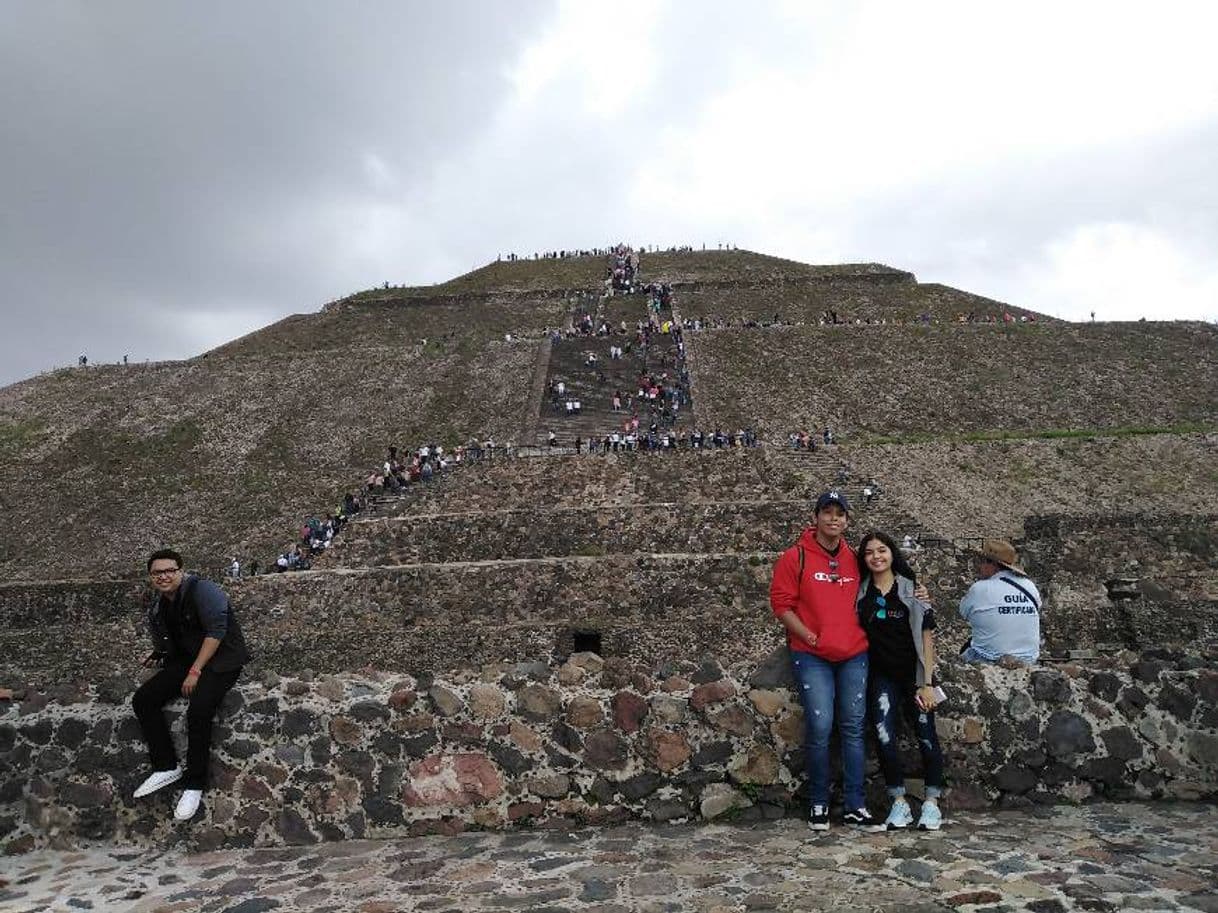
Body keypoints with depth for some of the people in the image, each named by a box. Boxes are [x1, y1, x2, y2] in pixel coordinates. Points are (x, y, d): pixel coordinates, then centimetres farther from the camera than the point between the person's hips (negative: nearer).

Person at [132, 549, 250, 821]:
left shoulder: (201, 590, -16)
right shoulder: (157, 608, 8)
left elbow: (216, 632, -22)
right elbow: (167, 645, 19)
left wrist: (195, 671, -22)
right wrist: (159, 655, -2)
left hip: (221, 659, -8)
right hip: (186, 659, 8)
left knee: (199, 710, -29)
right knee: (142, 699, -6)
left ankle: (194, 784, -13)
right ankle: (167, 767, 0)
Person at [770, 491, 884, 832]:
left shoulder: (854, 559, 10)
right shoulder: (796, 557, -4)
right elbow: (781, 603, -6)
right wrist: (810, 637, -11)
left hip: (854, 655, 4)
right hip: (812, 656, -4)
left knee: (853, 728, 6)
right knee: (820, 727, -8)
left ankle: (854, 806, 15)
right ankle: (818, 803, 10)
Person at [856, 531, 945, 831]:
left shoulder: (912, 590, -3)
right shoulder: (861, 592, 3)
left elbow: (926, 637, -3)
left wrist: (927, 682, -7)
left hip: (913, 673, -1)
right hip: (881, 675, 1)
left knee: (926, 735, 2)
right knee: (885, 735, -12)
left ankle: (932, 802, 16)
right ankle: (899, 802, 0)